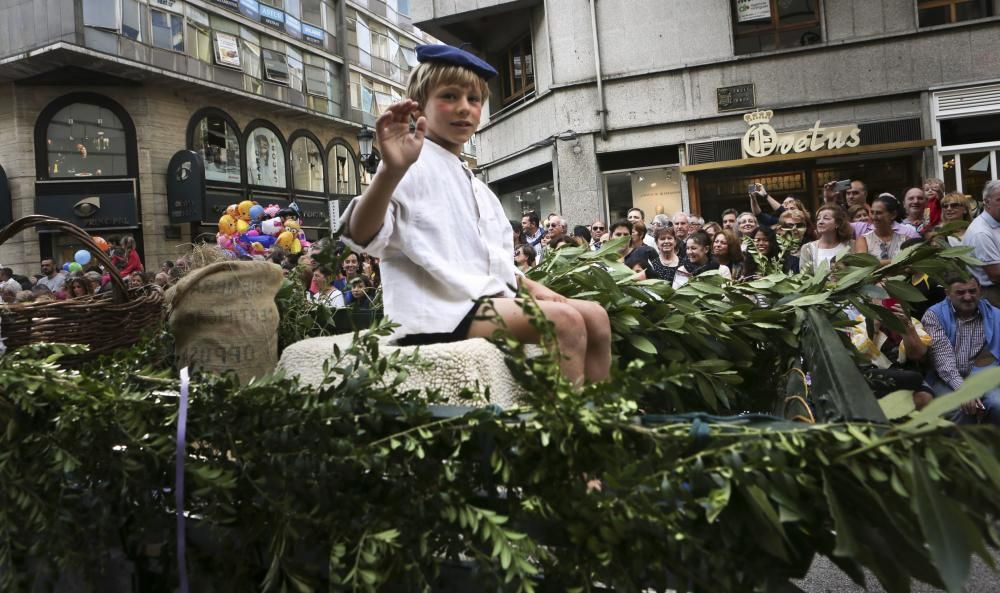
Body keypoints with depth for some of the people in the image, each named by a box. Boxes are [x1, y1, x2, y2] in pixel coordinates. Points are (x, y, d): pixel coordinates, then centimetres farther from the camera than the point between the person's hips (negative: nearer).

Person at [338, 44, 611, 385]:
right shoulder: (413, 165, -5)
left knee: (594, 317, 0)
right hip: (438, 312, -9)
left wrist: (530, 286, 9)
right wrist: (392, 170, -39)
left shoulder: (476, 187, 23)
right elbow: (362, 236, -22)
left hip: (487, 299, 9)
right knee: (564, 322, -23)